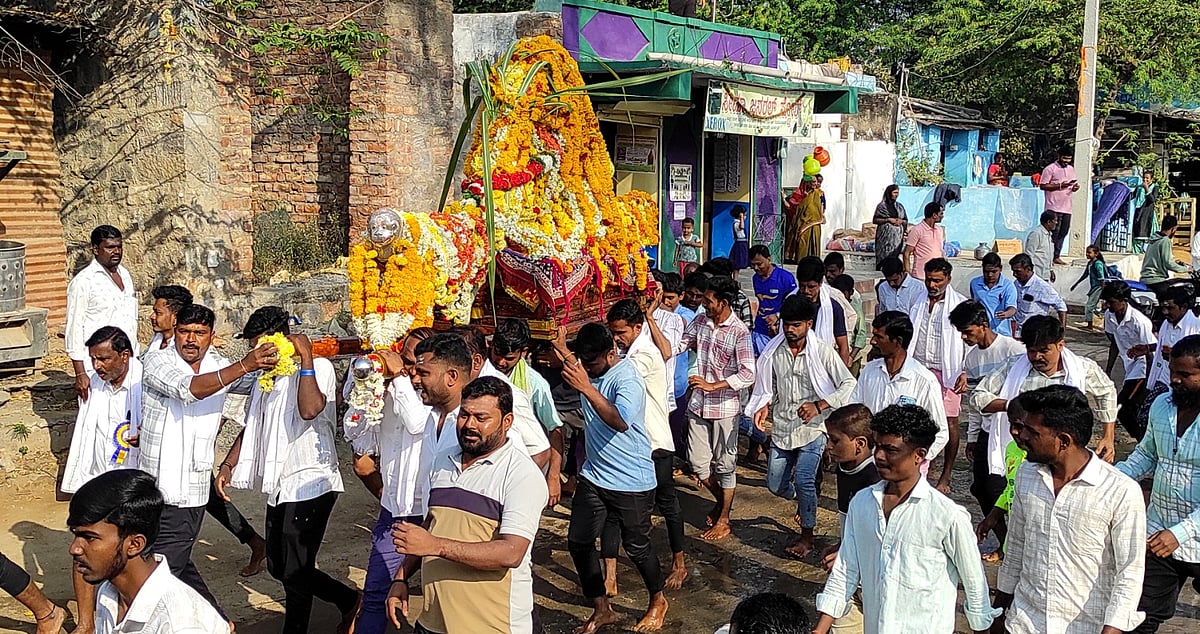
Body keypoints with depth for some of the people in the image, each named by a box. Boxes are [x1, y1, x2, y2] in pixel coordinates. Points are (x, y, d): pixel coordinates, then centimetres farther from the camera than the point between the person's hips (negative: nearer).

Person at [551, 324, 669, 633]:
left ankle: (658, 601, 35)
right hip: (594, 475, 7)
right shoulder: (588, 368, -2)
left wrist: (586, 387, -51)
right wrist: (562, 347, -3)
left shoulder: (628, 379, -24)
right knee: (578, 542, 7)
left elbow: (620, 421, -41)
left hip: (631, 481, -7)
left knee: (636, 546, 8)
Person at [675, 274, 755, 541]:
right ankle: (720, 501, 38)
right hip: (699, 405, 6)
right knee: (698, 462, 11)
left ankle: (723, 521, 21)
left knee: (724, 465, 8)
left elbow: (748, 374, -21)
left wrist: (712, 386, -25)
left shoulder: (740, 333, -16)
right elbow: (674, 347, 5)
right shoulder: (700, 321, 2)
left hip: (725, 407, -6)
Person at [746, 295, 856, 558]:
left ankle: (807, 534, 5)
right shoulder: (774, 352, -1)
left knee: (803, 480, -16)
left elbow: (849, 385, -13)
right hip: (782, 427, 5)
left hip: (812, 428, -5)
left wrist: (819, 406, -24)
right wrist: (764, 406, -7)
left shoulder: (823, 352, -12)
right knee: (776, 484, 8)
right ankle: (804, 501, 42)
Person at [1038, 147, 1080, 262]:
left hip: (1067, 208, 7)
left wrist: (1075, 187, 1)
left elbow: (1075, 183, 26)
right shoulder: (1050, 169, -4)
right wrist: (1060, 185, -18)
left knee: (1063, 233, 6)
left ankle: (1056, 256, 12)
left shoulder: (1071, 169, 18)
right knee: (1054, 232, -8)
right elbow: (1042, 186, -9)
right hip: (1054, 208, -7)